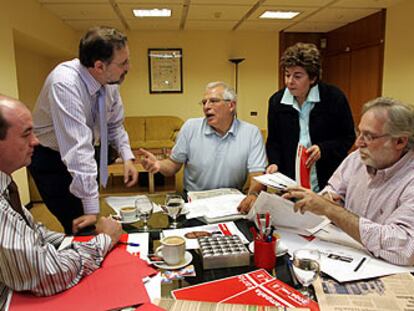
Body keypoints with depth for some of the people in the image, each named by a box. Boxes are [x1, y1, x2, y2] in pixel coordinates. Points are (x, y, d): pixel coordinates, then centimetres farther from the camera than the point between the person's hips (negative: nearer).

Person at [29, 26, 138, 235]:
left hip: (83, 155, 6)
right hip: (49, 159, -6)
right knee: (80, 228, -7)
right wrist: (92, 209, -35)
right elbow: (78, 148, -36)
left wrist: (127, 157, -12)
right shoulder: (65, 84, -32)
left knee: (92, 227, 6)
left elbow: (115, 125, 4)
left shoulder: (110, 81, -11)